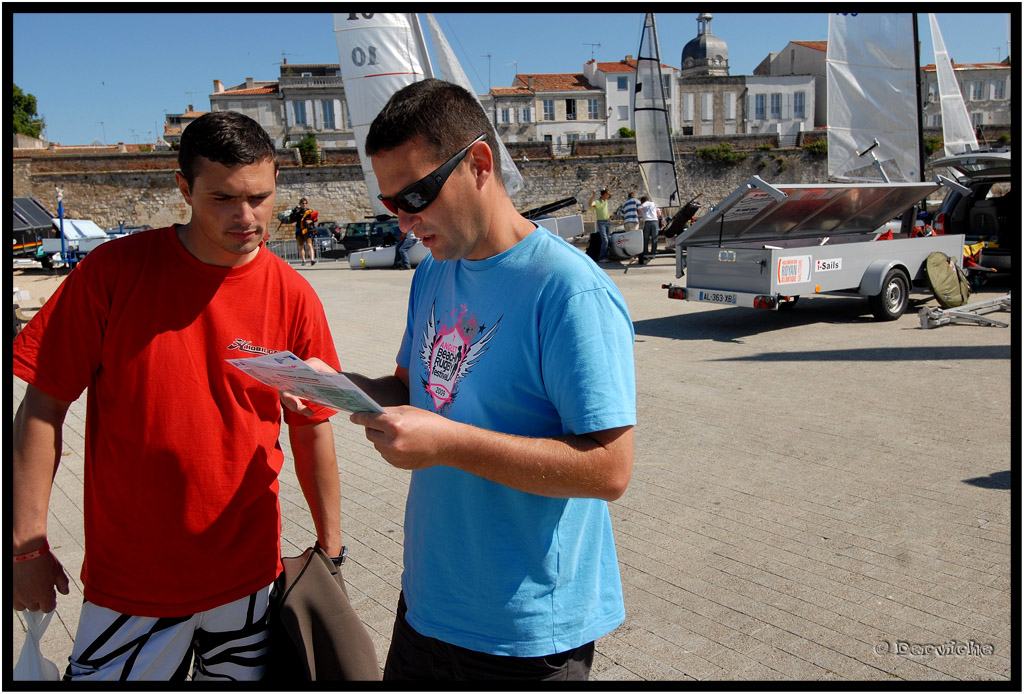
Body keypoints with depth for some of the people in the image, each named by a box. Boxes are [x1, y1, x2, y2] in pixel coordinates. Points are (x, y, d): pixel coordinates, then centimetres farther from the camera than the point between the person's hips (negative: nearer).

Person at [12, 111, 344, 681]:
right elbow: (44, 407, -5)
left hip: (249, 574, 1)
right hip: (127, 577, -1)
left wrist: (330, 550, 7)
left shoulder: (293, 296, -6)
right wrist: (29, 545, -6)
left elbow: (311, 428, 2)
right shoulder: (113, 270, -10)